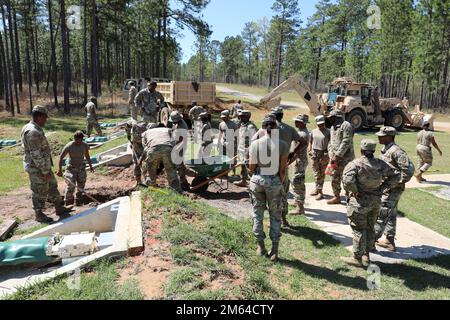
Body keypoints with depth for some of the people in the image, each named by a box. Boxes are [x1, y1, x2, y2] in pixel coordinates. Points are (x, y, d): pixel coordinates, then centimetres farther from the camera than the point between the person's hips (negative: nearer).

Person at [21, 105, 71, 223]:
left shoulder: (35, 129, 9)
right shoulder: (33, 132, -25)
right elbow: (36, 155, -26)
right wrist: (45, 171, -21)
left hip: (43, 166, 10)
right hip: (37, 169, -10)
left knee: (52, 186, 18)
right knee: (40, 192, 5)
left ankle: (59, 208, 30)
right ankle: (39, 215, 20)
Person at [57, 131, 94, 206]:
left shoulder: (85, 146, -6)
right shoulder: (69, 146, -19)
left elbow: (87, 156, 12)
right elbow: (61, 157, -15)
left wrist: (90, 166, 9)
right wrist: (60, 170, -21)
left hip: (81, 168, 4)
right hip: (71, 168, -4)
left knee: (81, 186, 9)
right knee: (71, 186, -9)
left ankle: (78, 202, 25)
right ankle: (68, 203, 7)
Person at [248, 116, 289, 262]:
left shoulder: (255, 144, -8)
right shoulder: (282, 145, -9)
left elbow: (251, 167, -5)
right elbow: (283, 170, -8)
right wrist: (280, 183, 7)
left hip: (257, 180, 1)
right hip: (274, 181, 0)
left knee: (258, 213, 16)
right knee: (275, 216, 13)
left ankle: (261, 247, 23)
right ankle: (274, 251, 14)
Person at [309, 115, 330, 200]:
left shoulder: (328, 132, -2)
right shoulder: (314, 132, 11)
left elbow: (330, 143, -4)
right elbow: (311, 142, 18)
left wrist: (328, 153, -14)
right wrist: (310, 150, 5)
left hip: (324, 154, -4)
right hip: (314, 154, 4)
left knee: (322, 173, 0)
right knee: (316, 173, 10)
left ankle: (320, 191, 5)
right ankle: (317, 189, 21)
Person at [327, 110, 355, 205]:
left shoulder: (346, 125, -11)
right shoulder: (332, 128, 17)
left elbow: (346, 142, -19)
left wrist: (337, 156, -19)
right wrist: (331, 155, 1)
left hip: (345, 158, -9)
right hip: (335, 158, 9)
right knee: (334, 179, 15)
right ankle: (337, 197, 30)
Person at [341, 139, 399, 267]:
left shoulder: (355, 164, -17)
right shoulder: (380, 164, 2)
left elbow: (347, 181, -30)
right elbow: (394, 176, 10)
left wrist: (354, 191, -14)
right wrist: (382, 187, 9)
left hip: (360, 201, -6)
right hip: (376, 200, 6)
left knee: (359, 229, 5)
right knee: (370, 228, 18)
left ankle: (357, 258, 15)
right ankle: (366, 256, 29)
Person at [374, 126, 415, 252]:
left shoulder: (396, 151, -20)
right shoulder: (385, 150, 10)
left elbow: (409, 168, -25)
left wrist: (399, 183, -20)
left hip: (393, 190, -10)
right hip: (385, 188, 10)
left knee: (381, 216, -3)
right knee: (390, 215, 18)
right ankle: (390, 241, 29)